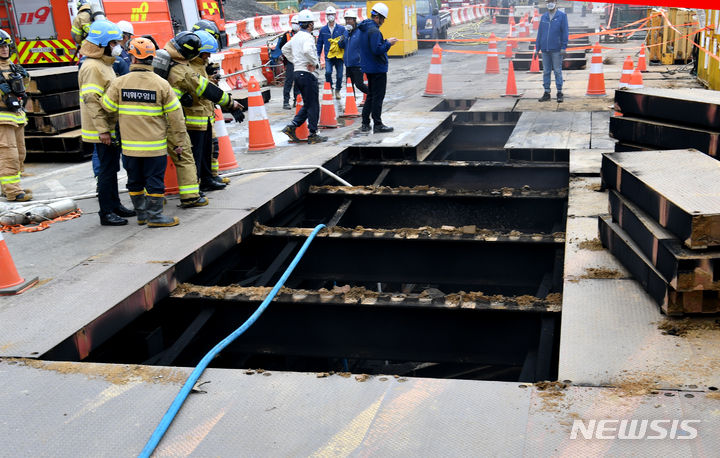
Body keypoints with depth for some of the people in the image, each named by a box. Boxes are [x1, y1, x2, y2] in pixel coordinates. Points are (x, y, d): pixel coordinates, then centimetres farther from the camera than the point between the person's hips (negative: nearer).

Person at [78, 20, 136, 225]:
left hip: (112, 129, 10)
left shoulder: (105, 64, 16)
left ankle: (115, 205, 27)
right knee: (107, 170, -5)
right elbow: (91, 100, -23)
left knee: (112, 169, 17)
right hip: (103, 131, -10)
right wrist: (102, 130, -25)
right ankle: (106, 213, 1)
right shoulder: (92, 67, -17)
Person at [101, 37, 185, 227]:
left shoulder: (119, 83, -5)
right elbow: (175, 115, -5)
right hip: (155, 145, -2)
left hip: (129, 145, 3)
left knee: (135, 181, 15)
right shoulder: (161, 84, -8)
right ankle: (154, 215, 8)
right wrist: (178, 141, 4)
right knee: (154, 181, 5)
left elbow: (107, 107, 4)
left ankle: (141, 213, 26)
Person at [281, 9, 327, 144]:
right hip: (307, 74, -9)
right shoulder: (307, 37, -14)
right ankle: (313, 135, 3)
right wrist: (314, 62, -18)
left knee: (307, 104, 17)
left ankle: (292, 126, 9)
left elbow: (285, 49, 27)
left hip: (297, 72, 9)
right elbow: (307, 50, -33)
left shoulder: (296, 37, 14)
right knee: (313, 106, -1)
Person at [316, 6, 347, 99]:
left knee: (339, 75, 4)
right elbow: (319, 43, 15)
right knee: (328, 72, -22)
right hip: (328, 56, 0)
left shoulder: (342, 29, 4)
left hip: (339, 56, 0)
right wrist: (317, 56, 10)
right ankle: (329, 89, -1)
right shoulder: (323, 30, 10)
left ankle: (337, 90, 28)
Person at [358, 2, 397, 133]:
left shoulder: (364, 28, 12)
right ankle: (377, 125, 1)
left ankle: (365, 124, 19)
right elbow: (377, 50, -25)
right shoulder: (374, 30, -19)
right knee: (378, 97, -4)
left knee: (371, 95, 16)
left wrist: (385, 42, 13)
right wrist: (388, 43, -13)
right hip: (377, 68, -10)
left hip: (369, 68, 10)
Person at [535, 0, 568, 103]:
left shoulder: (562, 16, -1)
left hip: (556, 50, -4)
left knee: (557, 71, -1)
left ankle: (559, 93, 5)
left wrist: (564, 47, -11)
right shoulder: (543, 17, 12)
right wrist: (537, 48, 10)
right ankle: (546, 93, 14)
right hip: (545, 49, 5)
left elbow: (565, 32, -5)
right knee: (546, 71, 7)